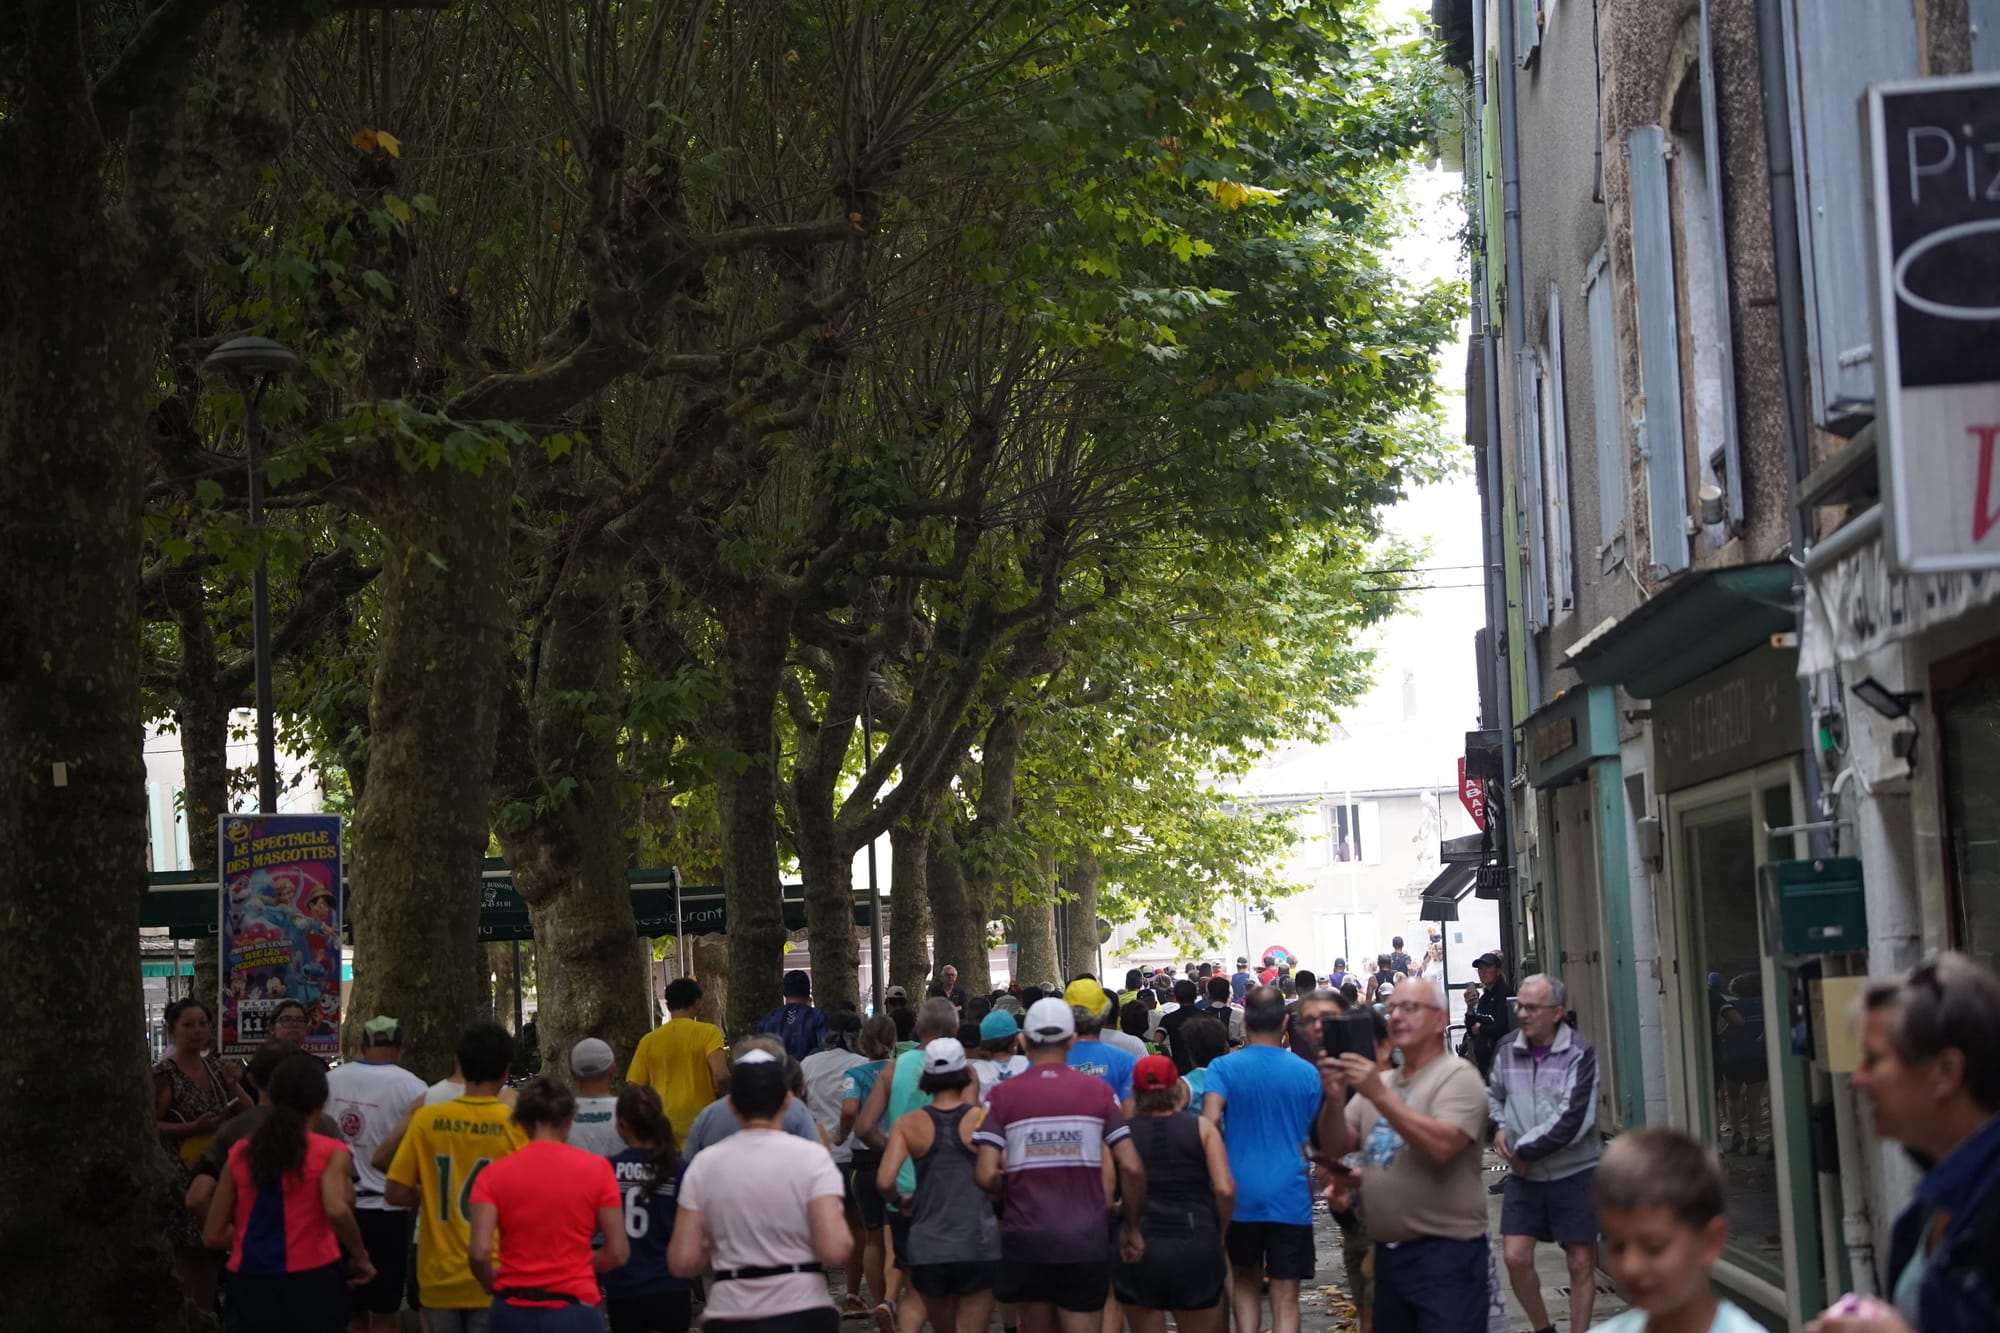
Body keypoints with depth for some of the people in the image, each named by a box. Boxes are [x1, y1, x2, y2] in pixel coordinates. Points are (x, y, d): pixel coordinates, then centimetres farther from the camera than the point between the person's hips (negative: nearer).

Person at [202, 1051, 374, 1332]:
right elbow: (337, 1210, -21)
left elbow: (213, 1235, 10)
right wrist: (360, 1258, -6)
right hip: (311, 1283, -3)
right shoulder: (330, 1152, -2)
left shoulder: (240, 1153, 9)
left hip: (250, 1286, 3)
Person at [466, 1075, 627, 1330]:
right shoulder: (596, 1168, -3)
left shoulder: (493, 1175, -2)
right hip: (574, 1312, -1)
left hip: (513, 1312, 1)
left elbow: (479, 1251, -11)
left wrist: (497, 1286, 9)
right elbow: (617, 1251, -2)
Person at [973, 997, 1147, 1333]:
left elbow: (987, 1176, -9)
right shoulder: (1098, 1091, -1)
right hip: (1086, 1241, -1)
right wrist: (1132, 1228, 9)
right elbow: (1131, 1168, -5)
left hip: (1026, 1240, 1)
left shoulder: (1003, 1095, -2)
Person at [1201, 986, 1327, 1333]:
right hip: (1291, 1196, 0)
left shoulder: (1224, 1067, -3)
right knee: (1285, 1299, 2)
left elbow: (1209, 1121, -15)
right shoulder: (1307, 1073, 2)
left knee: (1245, 1282, 21)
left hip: (1240, 1192, 0)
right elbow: (1312, 1138, 12)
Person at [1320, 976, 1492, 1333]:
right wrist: (1334, 1100, -9)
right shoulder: (1379, 1081, 15)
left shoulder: (1457, 1076, -8)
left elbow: (1441, 1146, -24)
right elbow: (1336, 1147, 10)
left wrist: (1379, 1094, -26)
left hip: (1446, 1253, -8)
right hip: (1388, 1252, 8)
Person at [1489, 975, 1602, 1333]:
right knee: (1515, 1257, 0)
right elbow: (1492, 1094, 21)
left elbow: (1572, 1120, -20)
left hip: (1573, 1173, -4)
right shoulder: (1508, 1049, 2)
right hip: (1523, 1175, 4)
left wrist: (1523, 1150, -14)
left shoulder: (1578, 1053, -12)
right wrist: (1498, 1127, 1)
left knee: (1581, 1264, 3)